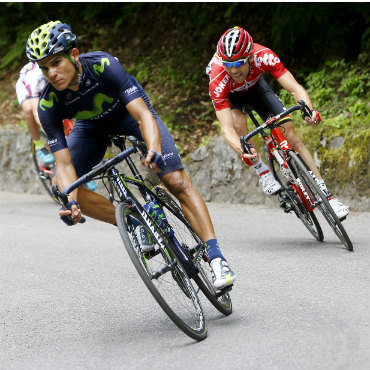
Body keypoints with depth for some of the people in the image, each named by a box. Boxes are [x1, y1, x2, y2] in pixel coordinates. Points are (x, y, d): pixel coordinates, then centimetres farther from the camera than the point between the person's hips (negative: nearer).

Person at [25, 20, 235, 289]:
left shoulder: (104, 65, -38)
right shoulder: (49, 105, -29)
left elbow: (143, 115, -44)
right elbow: (64, 163, -28)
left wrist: (154, 152, -63)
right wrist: (71, 201, -47)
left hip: (129, 112, -3)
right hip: (92, 126, 3)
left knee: (178, 182, -19)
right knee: (65, 189, -17)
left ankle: (216, 257, -18)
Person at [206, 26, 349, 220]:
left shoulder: (263, 56, -38)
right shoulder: (218, 80, -42)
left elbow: (295, 88, -40)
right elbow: (227, 129, -46)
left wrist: (308, 110, -61)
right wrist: (243, 151, -65)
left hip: (254, 85, 2)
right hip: (229, 94, -2)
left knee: (289, 133, -10)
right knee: (239, 124, -34)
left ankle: (326, 195, -6)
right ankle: (262, 171, -9)